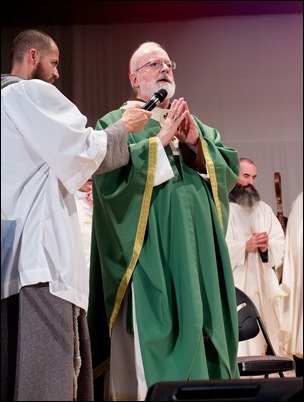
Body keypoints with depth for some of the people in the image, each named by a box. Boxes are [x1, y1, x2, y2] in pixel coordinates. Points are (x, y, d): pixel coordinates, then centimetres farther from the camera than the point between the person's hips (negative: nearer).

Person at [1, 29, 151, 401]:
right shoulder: (32, 92, -5)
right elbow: (84, 150, -9)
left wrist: (74, 175, 25)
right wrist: (124, 127, 7)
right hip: (37, 245, -9)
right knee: (48, 369, -8)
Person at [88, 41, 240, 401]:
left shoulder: (196, 125, 22)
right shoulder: (116, 122, 6)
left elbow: (230, 169, 10)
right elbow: (110, 175, -12)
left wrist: (197, 143, -5)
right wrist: (160, 140, -11)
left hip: (196, 245, 5)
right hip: (150, 246, -5)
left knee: (197, 317, 5)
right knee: (155, 333, -8)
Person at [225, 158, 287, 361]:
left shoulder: (264, 209, 19)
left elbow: (281, 243, 11)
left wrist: (267, 246, -11)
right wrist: (244, 246, -19)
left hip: (263, 286, 5)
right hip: (233, 286, -5)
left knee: (267, 333, 4)